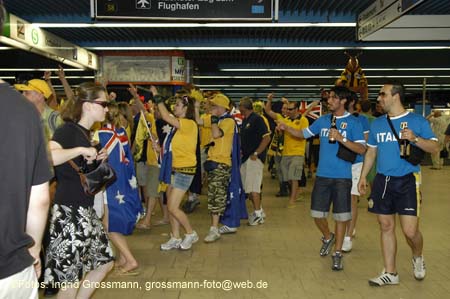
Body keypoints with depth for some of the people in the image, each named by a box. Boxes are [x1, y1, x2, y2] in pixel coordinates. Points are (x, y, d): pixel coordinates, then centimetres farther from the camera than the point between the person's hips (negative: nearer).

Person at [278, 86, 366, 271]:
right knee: (317, 214, 8)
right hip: (322, 175, 4)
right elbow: (304, 134, 16)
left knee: (341, 216, 4)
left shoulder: (353, 122, -5)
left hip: (342, 177, -4)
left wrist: (341, 139, -22)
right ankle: (328, 237, 38)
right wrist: (287, 128, 0)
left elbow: (362, 149, -11)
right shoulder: (323, 120, 8)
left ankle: (337, 254, 19)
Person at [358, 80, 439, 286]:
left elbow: (435, 148, -4)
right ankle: (390, 273, 19)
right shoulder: (377, 123, 10)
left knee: (410, 230, -7)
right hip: (382, 180, 4)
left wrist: (415, 139, -21)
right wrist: (363, 176, 11)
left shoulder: (417, 121, -3)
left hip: (407, 181, -4)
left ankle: (417, 257, 28)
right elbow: (371, 152, 16)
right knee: (386, 227, 7)